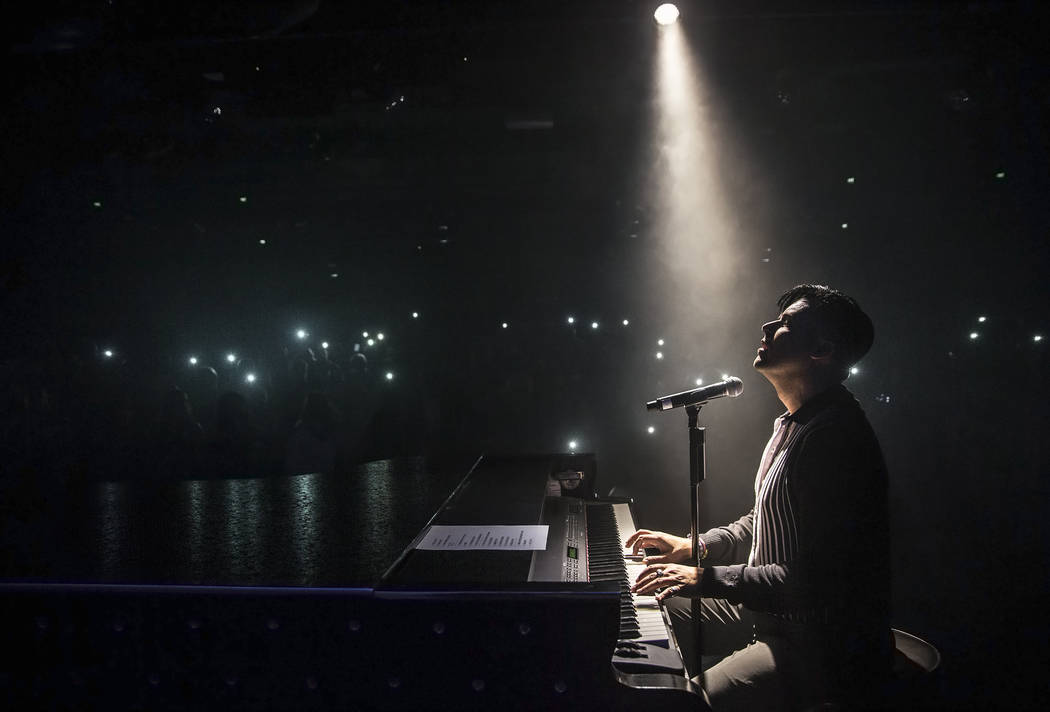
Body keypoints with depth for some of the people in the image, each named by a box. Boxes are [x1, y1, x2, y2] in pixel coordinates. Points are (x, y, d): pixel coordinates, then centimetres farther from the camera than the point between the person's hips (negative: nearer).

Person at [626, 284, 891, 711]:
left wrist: (707, 578, -25)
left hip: (819, 646, -10)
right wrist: (694, 547, 10)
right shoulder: (794, 423, 9)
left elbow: (817, 582, -29)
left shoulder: (834, 438, -26)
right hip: (770, 607, 10)